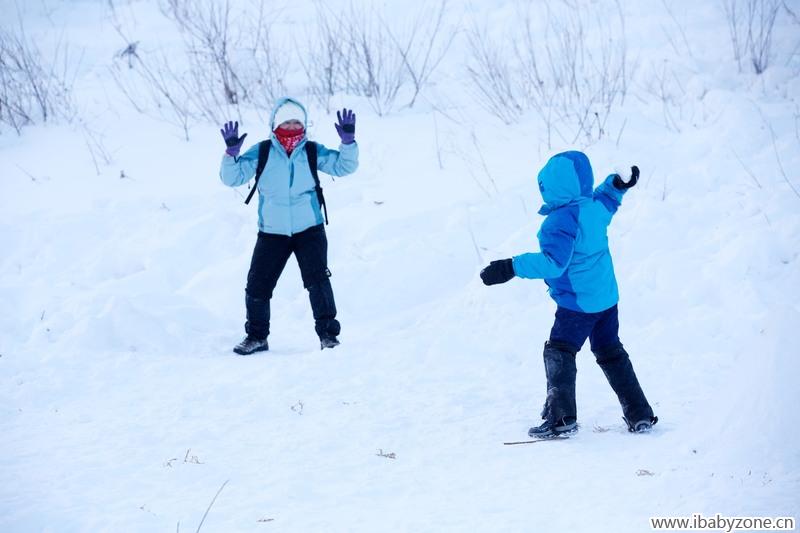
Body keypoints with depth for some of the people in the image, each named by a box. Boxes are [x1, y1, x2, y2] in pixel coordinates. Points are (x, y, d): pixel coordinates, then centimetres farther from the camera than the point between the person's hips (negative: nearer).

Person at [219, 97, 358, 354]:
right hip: (271, 233, 1)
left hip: (309, 230, -1)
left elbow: (344, 166, -10)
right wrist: (231, 153, -25)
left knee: (317, 280, -15)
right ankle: (257, 336, 23)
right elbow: (232, 177, -8)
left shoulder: (312, 152, -3)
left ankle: (328, 334, -3)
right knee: (257, 285, 4)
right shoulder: (261, 153, -5)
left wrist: (348, 141, -26)